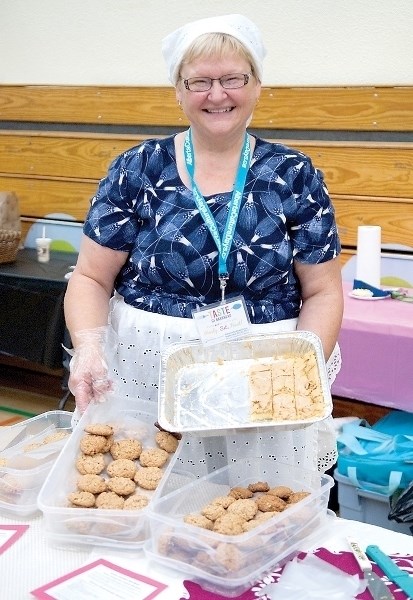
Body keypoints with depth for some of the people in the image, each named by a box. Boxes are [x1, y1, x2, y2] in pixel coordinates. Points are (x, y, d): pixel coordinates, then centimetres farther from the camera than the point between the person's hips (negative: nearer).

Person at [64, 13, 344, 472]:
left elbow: (323, 292, 3)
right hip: (142, 383, 0)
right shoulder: (136, 171, 1)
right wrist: (89, 347, -17)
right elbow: (91, 278, 2)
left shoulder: (295, 177, 1)